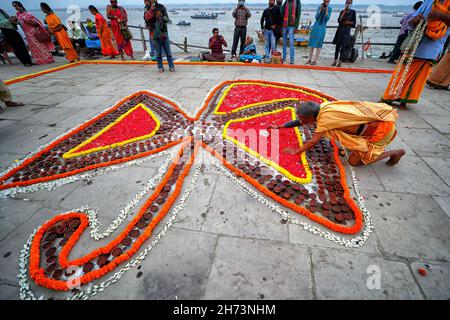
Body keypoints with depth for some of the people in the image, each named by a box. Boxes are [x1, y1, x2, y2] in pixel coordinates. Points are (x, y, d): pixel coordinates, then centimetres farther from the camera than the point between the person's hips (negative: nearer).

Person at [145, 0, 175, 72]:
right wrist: (152, 9, -20)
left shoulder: (162, 7, 6)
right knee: (158, 53, 4)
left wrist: (164, 18, -20)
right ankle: (160, 67, 13)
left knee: (168, 52, 1)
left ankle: (171, 66, 7)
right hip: (155, 35, 0)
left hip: (164, 33, 1)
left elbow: (167, 19, 2)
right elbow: (147, 18, -12)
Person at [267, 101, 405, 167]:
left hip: (382, 126, -8)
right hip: (373, 115, 8)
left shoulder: (324, 117, -27)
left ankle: (395, 152, 7)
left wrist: (296, 151, -13)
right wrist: (278, 127, 10)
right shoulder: (319, 109, -3)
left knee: (354, 161, -5)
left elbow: (313, 141, -23)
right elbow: (300, 121, 7)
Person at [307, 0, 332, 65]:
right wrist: (321, 8, -10)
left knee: (319, 45, -3)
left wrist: (326, 9, -14)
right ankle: (310, 59, 9)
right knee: (312, 43, 2)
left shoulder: (330, 8, 1)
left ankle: (315, 60, -1)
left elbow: (327, 18, -9)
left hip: (322, 28, -2)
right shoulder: (320, 7, 6)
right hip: (315, 27, 2)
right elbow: (316, 17, -3)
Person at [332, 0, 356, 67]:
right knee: (337, 46, -2)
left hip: (347, 30, -2)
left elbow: (354, 22, 3)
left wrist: (348, 22, -12)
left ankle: (340, 62, -5)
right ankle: (335, 61, 1)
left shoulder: (353, 12, 5)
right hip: (340, 30, 2)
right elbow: (339, 20, -6)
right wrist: (344, 11, -6)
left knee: (343, 46, -6)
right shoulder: (342, 11, 11)